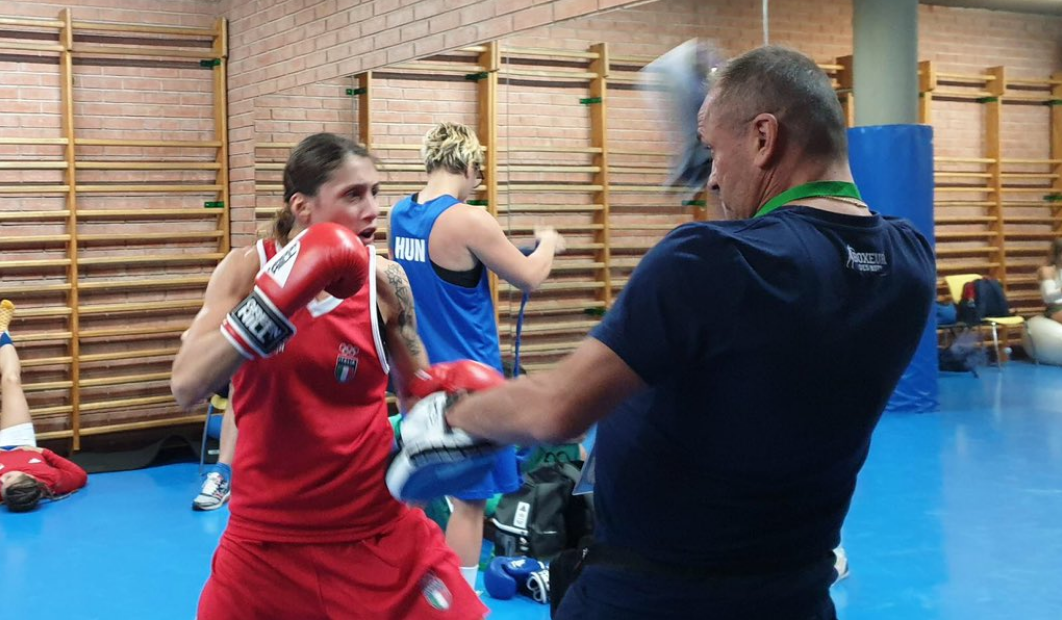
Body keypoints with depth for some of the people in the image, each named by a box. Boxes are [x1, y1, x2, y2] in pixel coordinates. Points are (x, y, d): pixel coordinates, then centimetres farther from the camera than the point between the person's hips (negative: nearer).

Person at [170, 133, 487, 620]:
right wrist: (277, 300, -26)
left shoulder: (384, 281, -4)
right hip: (266, 537, 0)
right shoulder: (248, 270, -6)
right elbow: (186, 387, -17)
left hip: (378, 529, 1)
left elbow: (420, 394, 9)